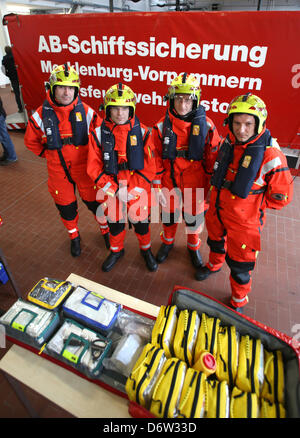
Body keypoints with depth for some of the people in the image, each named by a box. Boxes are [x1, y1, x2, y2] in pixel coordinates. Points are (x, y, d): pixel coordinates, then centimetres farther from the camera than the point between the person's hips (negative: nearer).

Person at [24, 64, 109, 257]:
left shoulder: (86, 112, -9)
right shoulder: (41, 115, -8)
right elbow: (31, 141, 8)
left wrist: (91, 155, 1)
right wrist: (50, 154, 4)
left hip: (84, 168, -1)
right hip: (58, 171, 1)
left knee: (94, 202, 10)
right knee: (66, 207, 14)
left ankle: (105, 229, 38)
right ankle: (74, 236, 39)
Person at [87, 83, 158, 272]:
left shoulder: (142, 132, -9)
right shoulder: (99, 133, -7)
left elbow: (150, 168, -9)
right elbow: (94, 168, -7)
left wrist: (131, 190, -16)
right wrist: (116, 190, -15)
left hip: (138, 190, -1)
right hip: (111, 190, 1)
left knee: (141, 221, 13)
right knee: (115, 222, 18)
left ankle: (146, 249, 43)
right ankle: (116, 251, 46)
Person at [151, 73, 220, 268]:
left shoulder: (206, 125, -10)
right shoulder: (162, 125, -7)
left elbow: (213, 159, -3)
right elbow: (156, 158, -1)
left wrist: (211, 188, -1)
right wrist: (157, 185, -2)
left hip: (195, 184, -1)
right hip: (169, 181, 1)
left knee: (194, 217, 15)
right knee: (169, 216, 18)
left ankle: (193, 246, 44)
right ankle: (168, 241, 48)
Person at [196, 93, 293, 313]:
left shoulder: (270, 155, -22)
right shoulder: (228, 143, -4)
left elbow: (281, 196, -14)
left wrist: (252, 204, -8)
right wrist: (218, 195, 10)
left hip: (244, 220, -5)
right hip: (217, 211, 6)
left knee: (240, 264, 9)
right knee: (216, 242, 29)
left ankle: (239, 301, 35)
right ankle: (215, 264, 62)